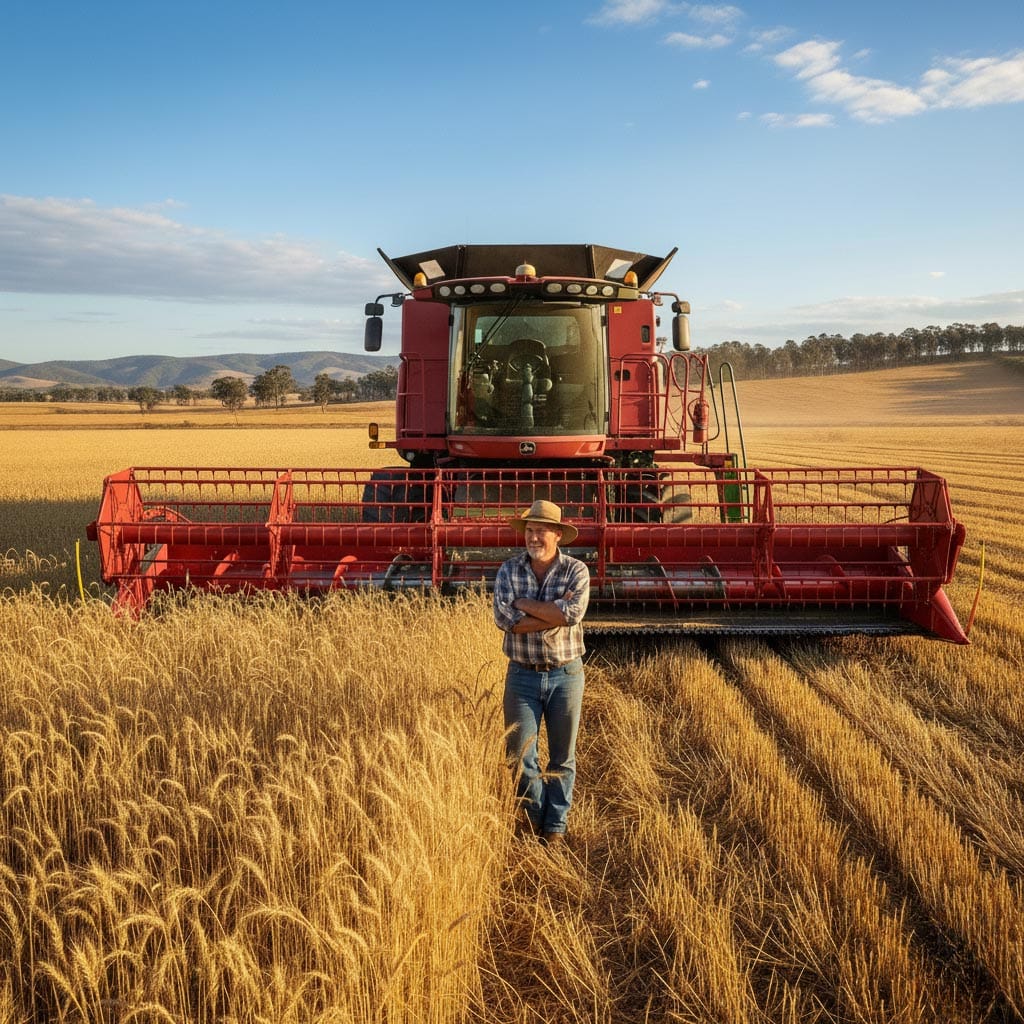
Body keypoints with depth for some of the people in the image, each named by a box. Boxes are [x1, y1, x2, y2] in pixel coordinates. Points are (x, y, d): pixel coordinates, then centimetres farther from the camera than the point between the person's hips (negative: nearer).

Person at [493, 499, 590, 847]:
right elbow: (504, 618, -17)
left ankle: (555, 827, 26)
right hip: (522, 675, 1)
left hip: (565, 674, -1)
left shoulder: (576, 570, -6)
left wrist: (524, 603, -18)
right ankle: (536, 819, 25)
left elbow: (573, 612, -25)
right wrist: (556, 614, -19)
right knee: (519, 755, 4)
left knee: (563, 757, 10)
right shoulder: (509, 570, -2)